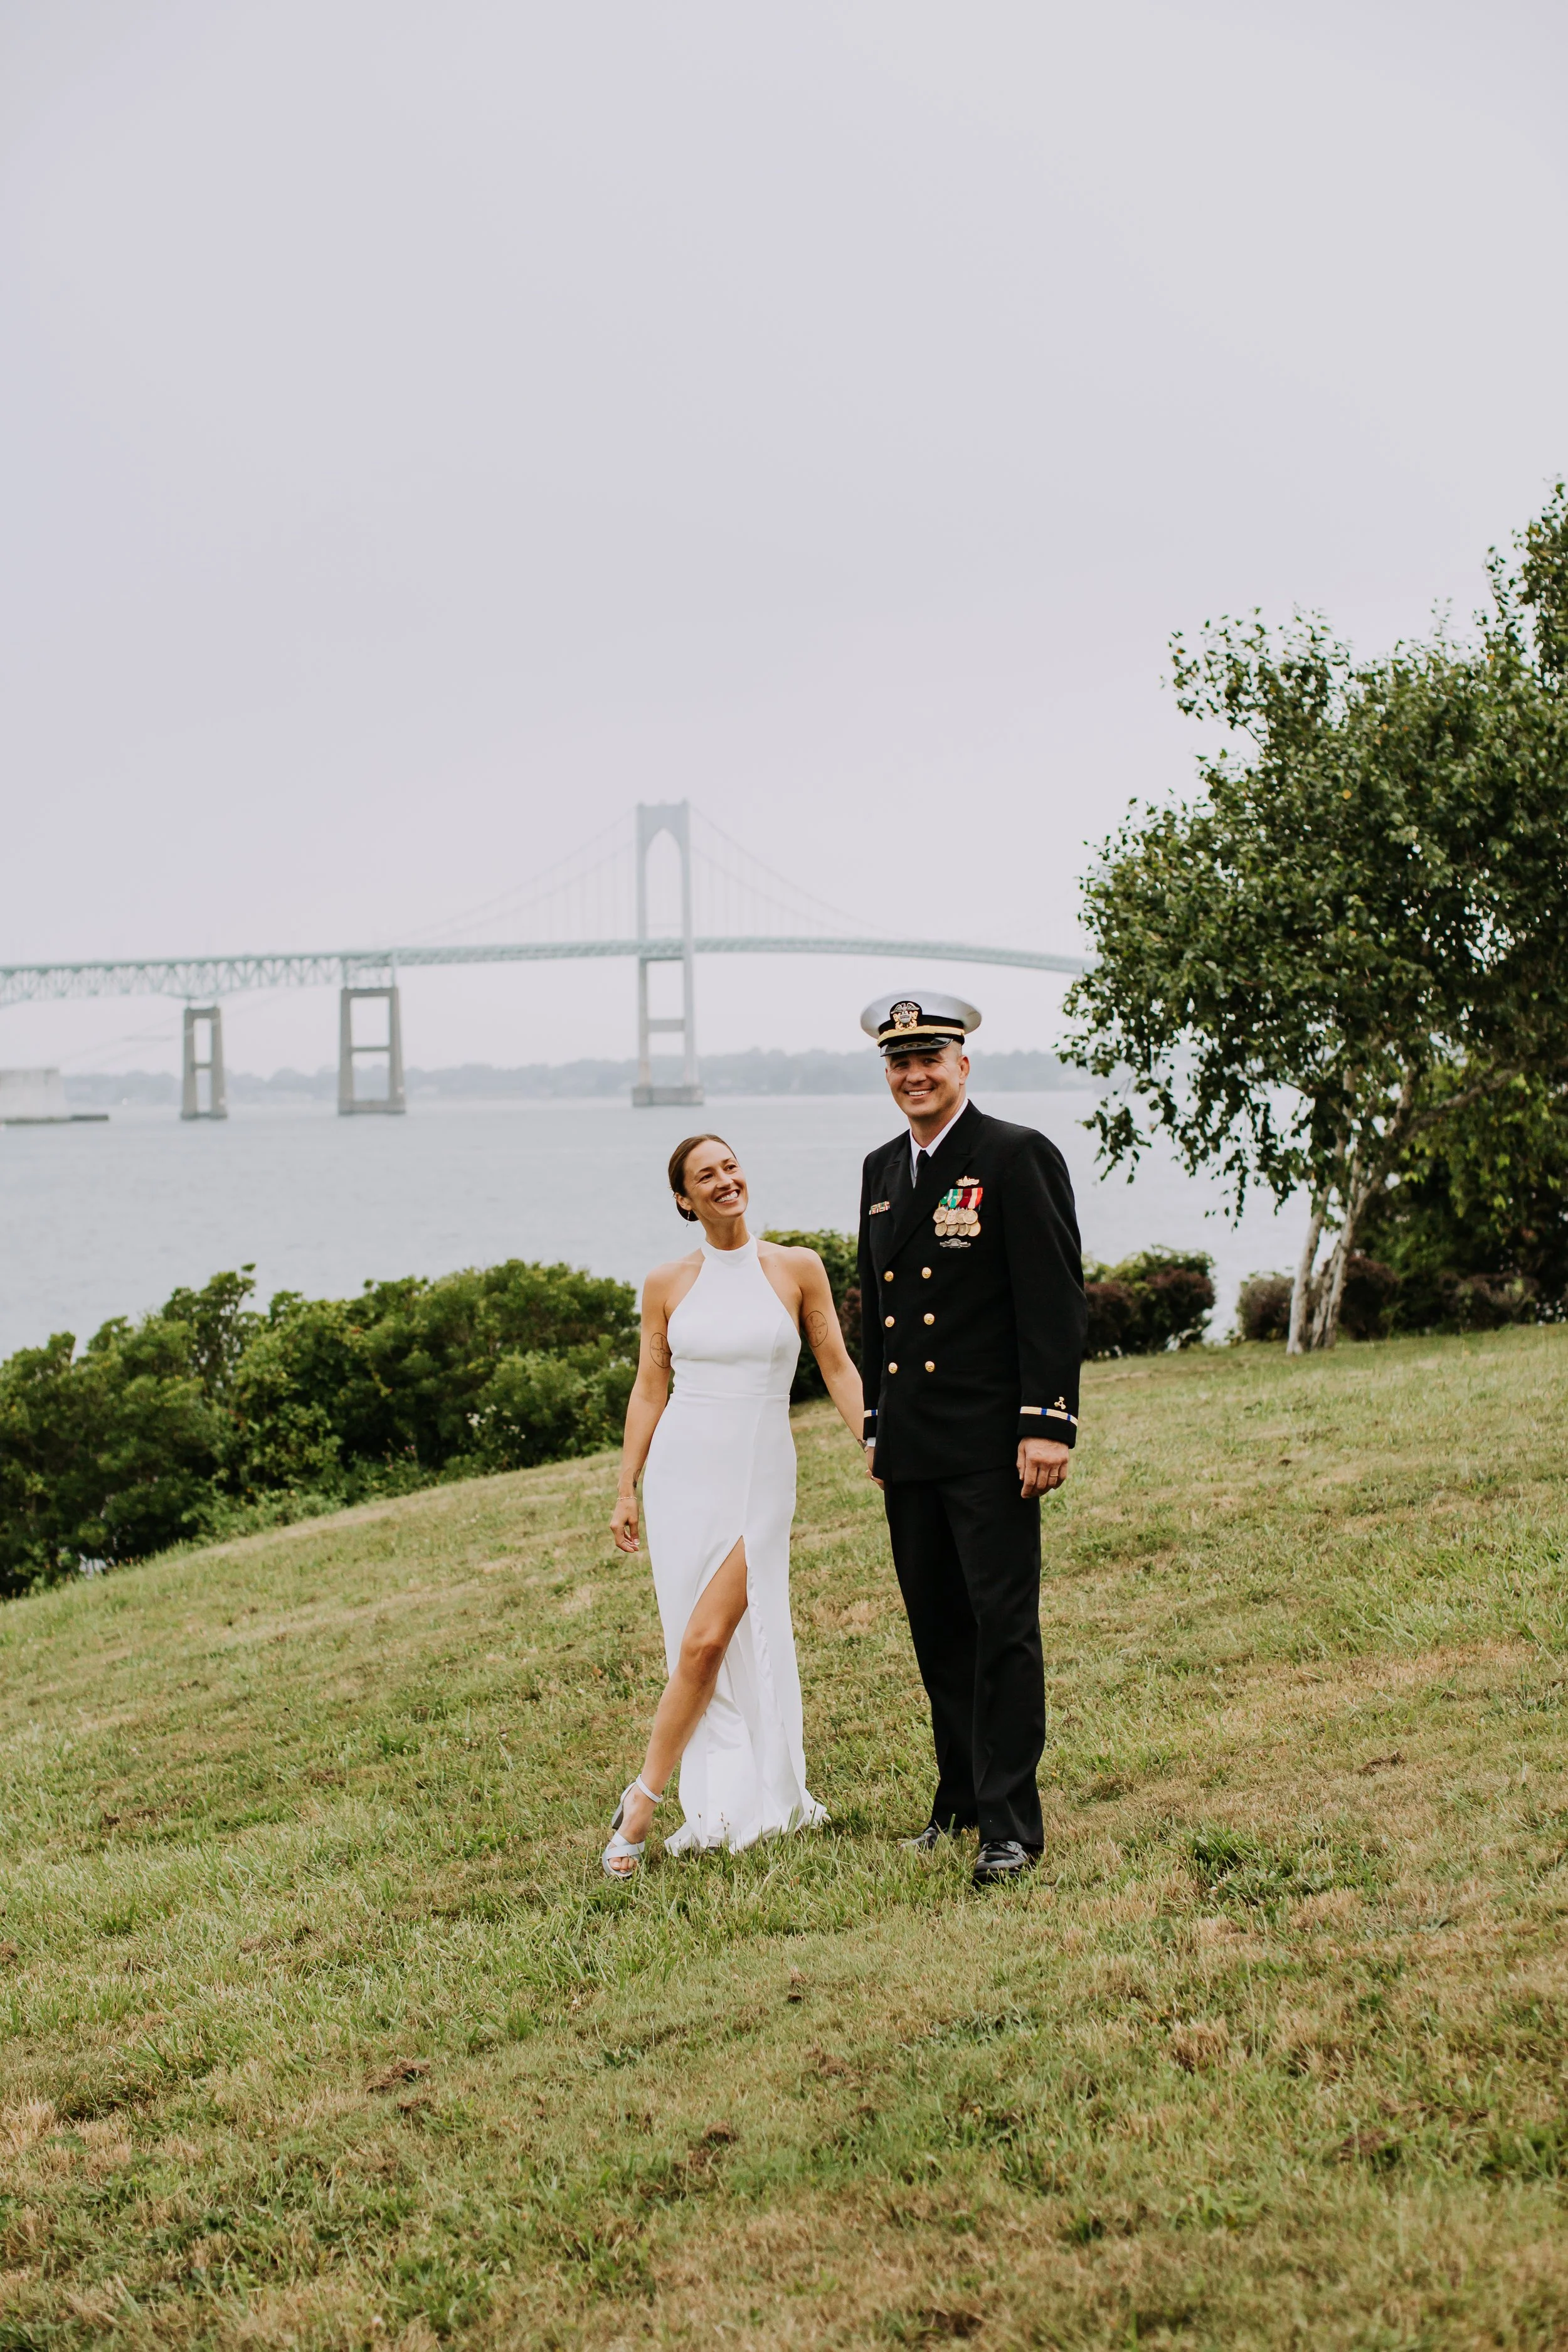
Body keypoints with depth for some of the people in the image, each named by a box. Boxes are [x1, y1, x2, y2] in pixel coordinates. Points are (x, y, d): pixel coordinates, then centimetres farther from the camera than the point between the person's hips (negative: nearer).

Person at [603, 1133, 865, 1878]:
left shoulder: (797, 1270, 1)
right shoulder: (668, 1284, 5)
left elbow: (837, 1367, 4)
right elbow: (649, 1389, 9)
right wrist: (626, 1491, 7)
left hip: (759, 1477, -2)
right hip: (681, 1473, 2)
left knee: (709, 1642, -11)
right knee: (699, 1645, 3)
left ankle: (641, 1803, -2)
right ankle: (729, 1803, 13)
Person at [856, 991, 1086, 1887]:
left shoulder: (1018, 1157, -8)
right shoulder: (882, 1170, 14)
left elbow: (1056, 1301, -12)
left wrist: (1049, 1424, -18)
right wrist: (876, 1423, 19)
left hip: (991, 1444, -7)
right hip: (911, 1446, 7)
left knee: (1004, 1628, -5)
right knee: (937, 1627, 13)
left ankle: (1012, 1823, -1)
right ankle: (962, 1796, 24)